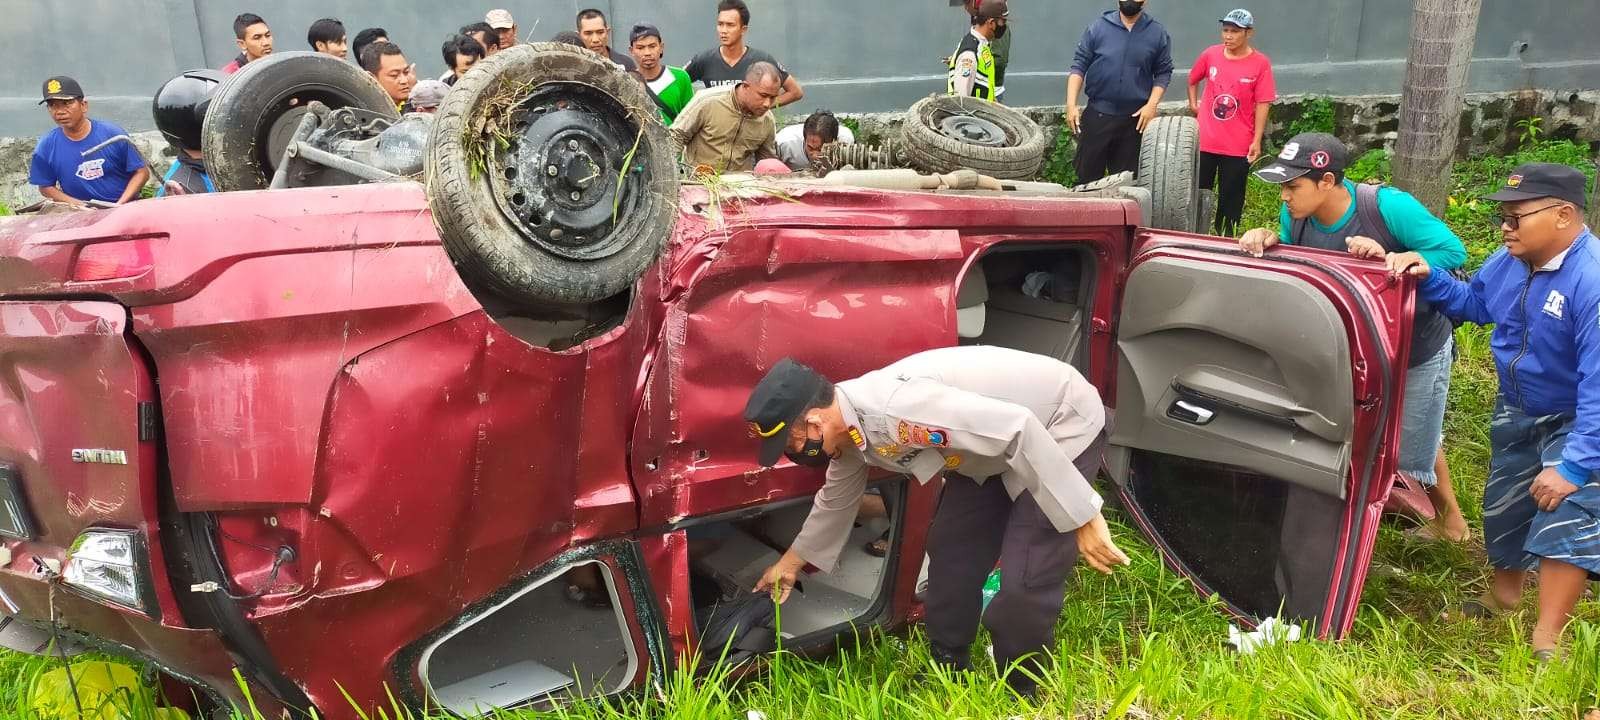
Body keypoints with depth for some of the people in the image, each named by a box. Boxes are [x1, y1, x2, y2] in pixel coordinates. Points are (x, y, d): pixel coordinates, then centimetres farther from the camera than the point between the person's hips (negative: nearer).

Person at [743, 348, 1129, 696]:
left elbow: (1018, 428, -36)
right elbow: (835, 501, 17)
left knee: (1024, 584, -13)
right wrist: (790, 562, 28)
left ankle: (1015, 696, 9)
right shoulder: (848, 426, -4)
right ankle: (948, 672, 26)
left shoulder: (894, 407, -35)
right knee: (951, 553, 10)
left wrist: (1082, 518, -32)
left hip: (1063, 426, -9)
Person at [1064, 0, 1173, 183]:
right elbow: (1079, 65, -1)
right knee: (1087, 174, 2)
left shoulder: (1158, 34, 2)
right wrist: (1071, 104, -11)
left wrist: (1151, 105, -8)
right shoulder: (1097, 28, -1)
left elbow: (1163, 72, 6)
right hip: (1097, 115, -1)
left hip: (1135, 118, 1)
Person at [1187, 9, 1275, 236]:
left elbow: (1262, 104, -8)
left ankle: (1225, 238, 17)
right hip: (1205, 140, 3)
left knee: (1231, 197, 7)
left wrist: (1257, 141, -11)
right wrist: (1193, 103, 13)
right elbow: (1193, 79, 20)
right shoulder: (1211, 54, 0)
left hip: (1238, 145, -2)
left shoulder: (1260, 63, -9)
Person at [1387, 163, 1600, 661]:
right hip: (1517, 413, 8)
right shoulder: (1512, 260, -11)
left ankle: (1547, 642, -6)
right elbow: (1473, 303, 12)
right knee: (1503, 507, 20)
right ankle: (1505, 594, 46)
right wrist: (1429, 277, -7)